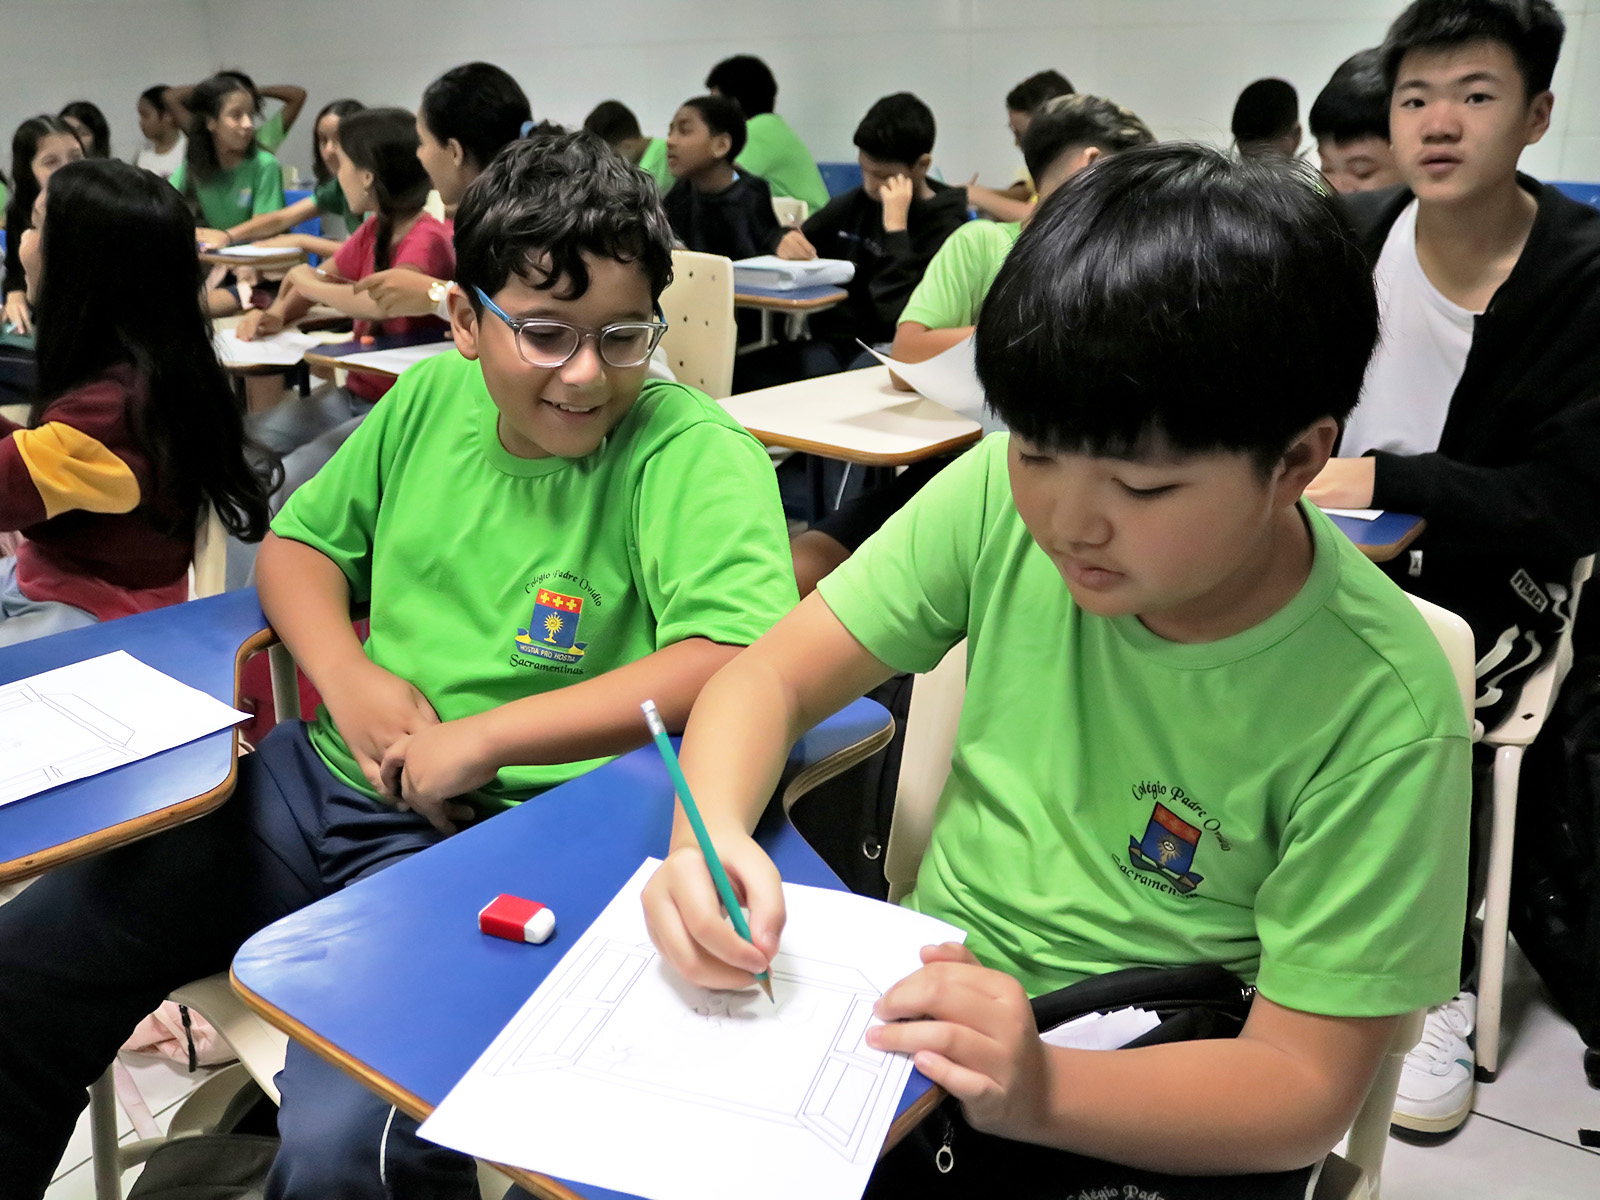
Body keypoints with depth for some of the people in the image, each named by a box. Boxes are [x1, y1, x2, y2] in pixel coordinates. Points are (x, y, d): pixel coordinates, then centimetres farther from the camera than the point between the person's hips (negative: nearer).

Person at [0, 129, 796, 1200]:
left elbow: (746, 663, -29)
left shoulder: (693, 451, -15)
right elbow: (298, 542, 16)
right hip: (319, 781, 7)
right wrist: (348, 677, -5)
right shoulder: (434, 397, 5)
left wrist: (484, 738, -23)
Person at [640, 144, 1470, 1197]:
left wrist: (1039, 1091, -34)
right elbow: (773, 677, -8)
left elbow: (1307, 1086, -17)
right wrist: (709, 835, -29)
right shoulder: (1006, 495, -15)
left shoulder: (1380, 713, -23)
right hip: (929, 1011, 2)